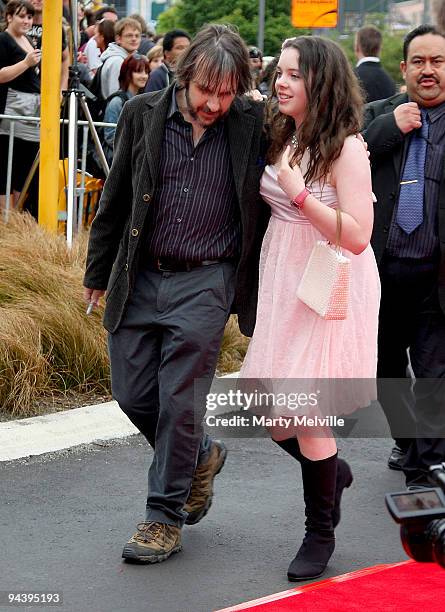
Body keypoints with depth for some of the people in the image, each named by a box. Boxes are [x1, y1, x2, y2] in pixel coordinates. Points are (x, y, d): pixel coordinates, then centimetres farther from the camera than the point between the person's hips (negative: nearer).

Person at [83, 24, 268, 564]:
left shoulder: (253, 125, -7)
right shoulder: (142, 115, -2)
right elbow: (114, 196, 8)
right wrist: (98, 270, 12)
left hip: (205, 283, -3)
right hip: (139, 278, 3)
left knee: (179, 401, -4)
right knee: (132, 394, 7)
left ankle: (164, 517, 11)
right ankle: (201, 456, 35)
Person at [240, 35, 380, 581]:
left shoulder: (346, 148, -15)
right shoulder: (280, 137, 6)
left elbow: (358, 237, -20)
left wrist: (300, 194, -26)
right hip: (280, 284, 7)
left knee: (304, 412, -4)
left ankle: (320, 533, 14)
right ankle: (330, 471, 37)